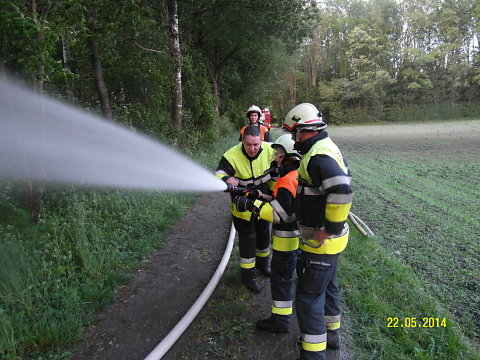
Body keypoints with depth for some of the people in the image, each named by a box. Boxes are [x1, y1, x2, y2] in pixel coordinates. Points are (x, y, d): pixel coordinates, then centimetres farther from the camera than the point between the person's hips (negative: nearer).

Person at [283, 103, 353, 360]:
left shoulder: (318, 156, -24)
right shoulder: (328, 148, 9)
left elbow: (342, 191, -37)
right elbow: (344, 176, 17)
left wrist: (330, 229, -26)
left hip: (321, 241, -11)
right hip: (328, 241, 11)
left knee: (308, 297, 0)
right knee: (327, 285, 26)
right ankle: (331, 333, 46)